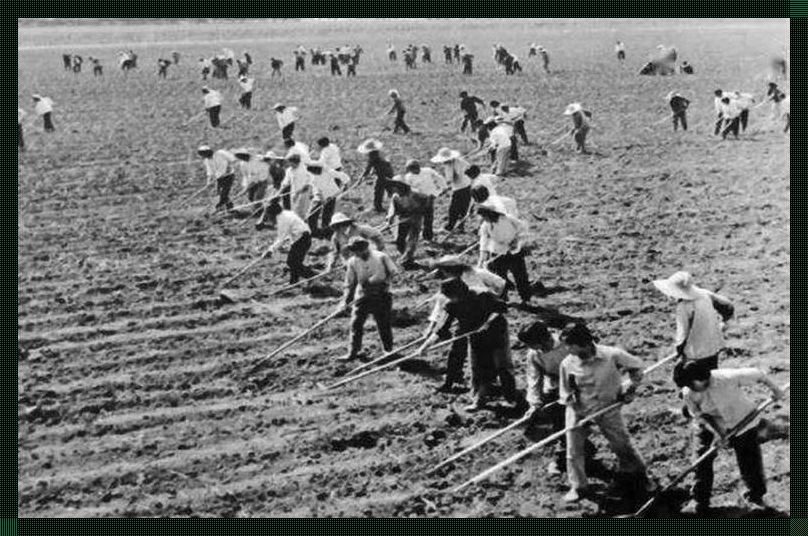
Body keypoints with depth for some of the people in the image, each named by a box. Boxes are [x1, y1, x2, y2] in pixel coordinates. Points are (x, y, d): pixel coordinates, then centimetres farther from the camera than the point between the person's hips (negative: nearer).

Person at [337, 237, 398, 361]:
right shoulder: (353, 262, 0)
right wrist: (346, 301, 0)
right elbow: (350, 284, 7)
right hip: (363, 296, 2)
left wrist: (384, 282, -18)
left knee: (384, 324, 5)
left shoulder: (381, 257, -9)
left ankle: (389, 350, 23)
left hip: (381, 295, -2)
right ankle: (353, 352, 4)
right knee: (356, 323, -4)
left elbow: (393, 272, -3)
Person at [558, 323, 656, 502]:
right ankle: (577, 487, 21)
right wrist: (570, 397, -19)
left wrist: (629, 388, -3)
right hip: (578, 410, 1)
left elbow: (636, 366, -2)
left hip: (607, 407, -1)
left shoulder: (612, 356, -20)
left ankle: (638, 477, 30)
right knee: (574, 449, 2)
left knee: (622, 444, 7)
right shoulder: (567, 364, -15)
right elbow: (564, 393, 0)